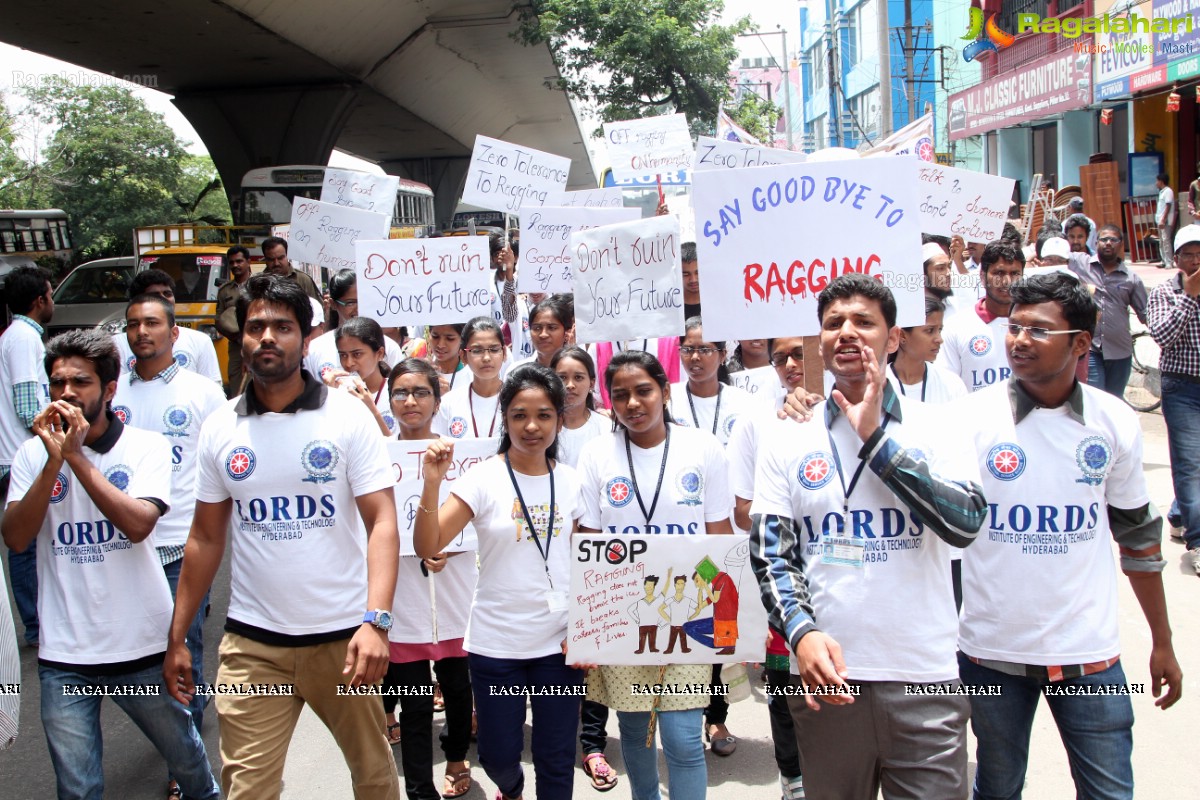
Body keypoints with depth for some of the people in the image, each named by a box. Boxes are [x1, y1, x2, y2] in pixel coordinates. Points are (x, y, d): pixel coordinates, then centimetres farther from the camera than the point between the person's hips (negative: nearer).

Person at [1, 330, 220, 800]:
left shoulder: (146, 447, -5)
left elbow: (137, 524, -20)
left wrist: (77, 456, -20)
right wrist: (54, 461, -18)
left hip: (143, 645, -1)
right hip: (63, 655, 1)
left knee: (185, 755, 19)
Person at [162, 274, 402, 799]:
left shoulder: (347, 416, -6)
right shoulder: (219, 429, 4)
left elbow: (382, 522, -11)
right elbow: (205, 540, 10)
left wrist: (376, 621, -23)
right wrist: (177, 638, 9)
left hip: (342, 636, -1)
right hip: (251, 642, 2)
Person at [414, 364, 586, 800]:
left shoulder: (572, 482, 0)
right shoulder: (483, 478, -10)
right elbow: (426, 547, -16)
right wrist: (432, 483, -29)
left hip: (559, 642, 2)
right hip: (496, 643, -1)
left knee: (556, 759, 8)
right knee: (498, 756, 12)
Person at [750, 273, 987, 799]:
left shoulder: (934, 427, 2)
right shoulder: (788, 440, 4)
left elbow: (965, 521, -14)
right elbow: (770, 554, 1)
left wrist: (875, 437, -14)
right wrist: (801, 632, -16)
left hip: (925, 677, -1)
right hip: (827, 676, 1)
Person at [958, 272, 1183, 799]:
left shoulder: (1115, 422, -1)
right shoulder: (971, 417, -10)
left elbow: (1138, 534, 10)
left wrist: (1162, 642, 14)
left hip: (1089, 654, 2)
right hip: (992, 653, -1)